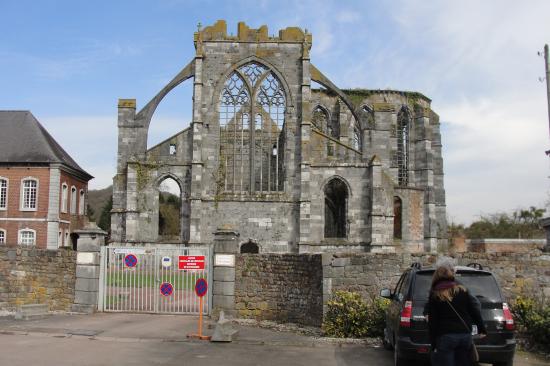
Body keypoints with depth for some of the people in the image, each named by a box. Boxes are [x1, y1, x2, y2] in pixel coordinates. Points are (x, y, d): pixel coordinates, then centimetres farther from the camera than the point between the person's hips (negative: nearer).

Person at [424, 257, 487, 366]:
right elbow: (474, 310, 6)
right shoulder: (463, 290, 4)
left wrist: (433, 344, 0)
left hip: (445, 337, -4)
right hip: (465, 335, 4)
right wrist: (482, 329, 15)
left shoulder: (435, 295, -4)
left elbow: (432, 322, -4)